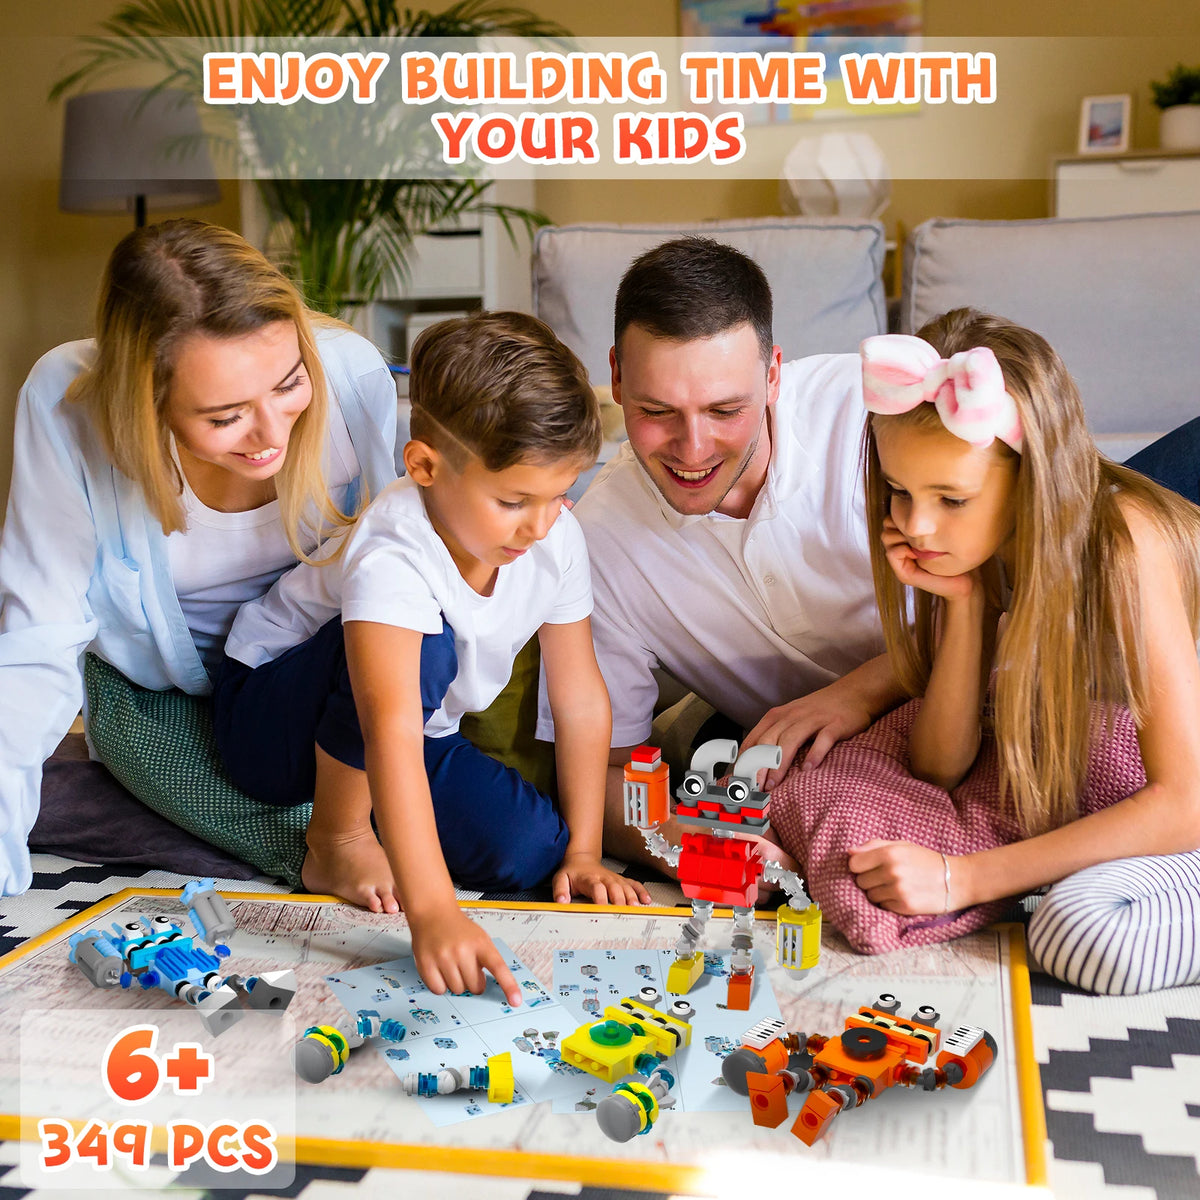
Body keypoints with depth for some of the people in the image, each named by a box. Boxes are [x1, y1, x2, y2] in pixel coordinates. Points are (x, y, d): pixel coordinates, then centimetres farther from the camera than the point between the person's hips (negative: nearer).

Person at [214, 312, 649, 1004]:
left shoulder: (557, 540, -16)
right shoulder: (392, 559, -37)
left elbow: (581, 696, -8)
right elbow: (391, 732, -48)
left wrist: (582, 852, -8)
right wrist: (431, 911, -57)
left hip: (421, 735, 6)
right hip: (273, 720, -5)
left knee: (530, 850, -17)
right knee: (421, 645, -36)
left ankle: (378, 815, 8)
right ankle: (337, 839, -15)